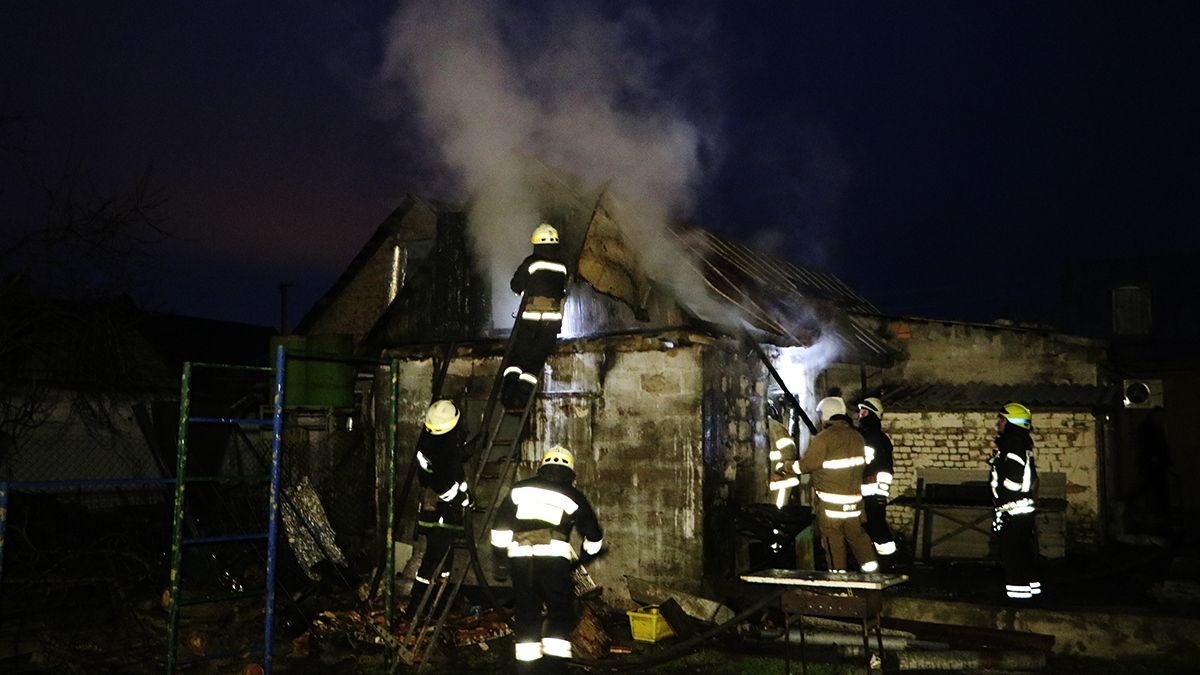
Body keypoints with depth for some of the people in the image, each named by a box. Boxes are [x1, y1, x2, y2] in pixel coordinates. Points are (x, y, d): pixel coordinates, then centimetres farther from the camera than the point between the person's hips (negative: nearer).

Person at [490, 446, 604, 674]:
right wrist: (587, 554, 37)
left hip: (519, 556, 2)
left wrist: (501, 551, 24)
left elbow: (501, 523, 14)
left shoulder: (520, 488, 17)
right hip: (553, 556, -2)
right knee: (560, 613, 10)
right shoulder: (573, 496, 13)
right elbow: (593, 535, 19)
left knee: (526, 612, 13)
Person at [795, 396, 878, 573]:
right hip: (854, 498, 6)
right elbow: (863, 463, 15)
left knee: (833, 539, 4)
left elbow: (807, 464, -12)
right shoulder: (856, 436, 5)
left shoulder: (824, 438, -16)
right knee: (857, 533, 17)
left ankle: (838, 571, 9)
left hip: (831, 501, -6)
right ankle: (870, 564, 14)